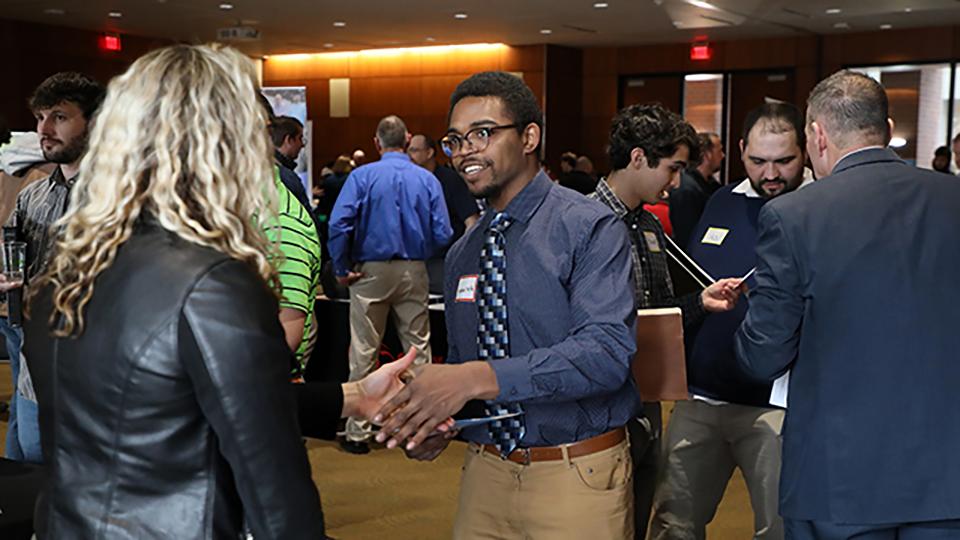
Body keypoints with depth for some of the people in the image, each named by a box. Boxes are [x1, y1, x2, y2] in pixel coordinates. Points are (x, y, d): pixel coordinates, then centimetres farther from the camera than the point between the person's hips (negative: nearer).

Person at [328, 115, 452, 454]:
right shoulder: (427, 180, -1)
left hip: (371, 271, -1)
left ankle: (358, 432, 9)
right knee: (418, 348, 11)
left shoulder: (362, 176, -6)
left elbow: (338, 225, -16)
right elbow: (443, 235, -4)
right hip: (414, 273, 2)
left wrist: (341, 270, -6)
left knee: (363, 353, 5)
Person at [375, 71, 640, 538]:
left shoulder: (589, 228, -11)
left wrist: (481, 378, -32)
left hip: (576, 479, -5)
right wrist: (431, 419, -5)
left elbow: (607, 350, -24)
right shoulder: (461, 254, 9)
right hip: (485, 472, 5)